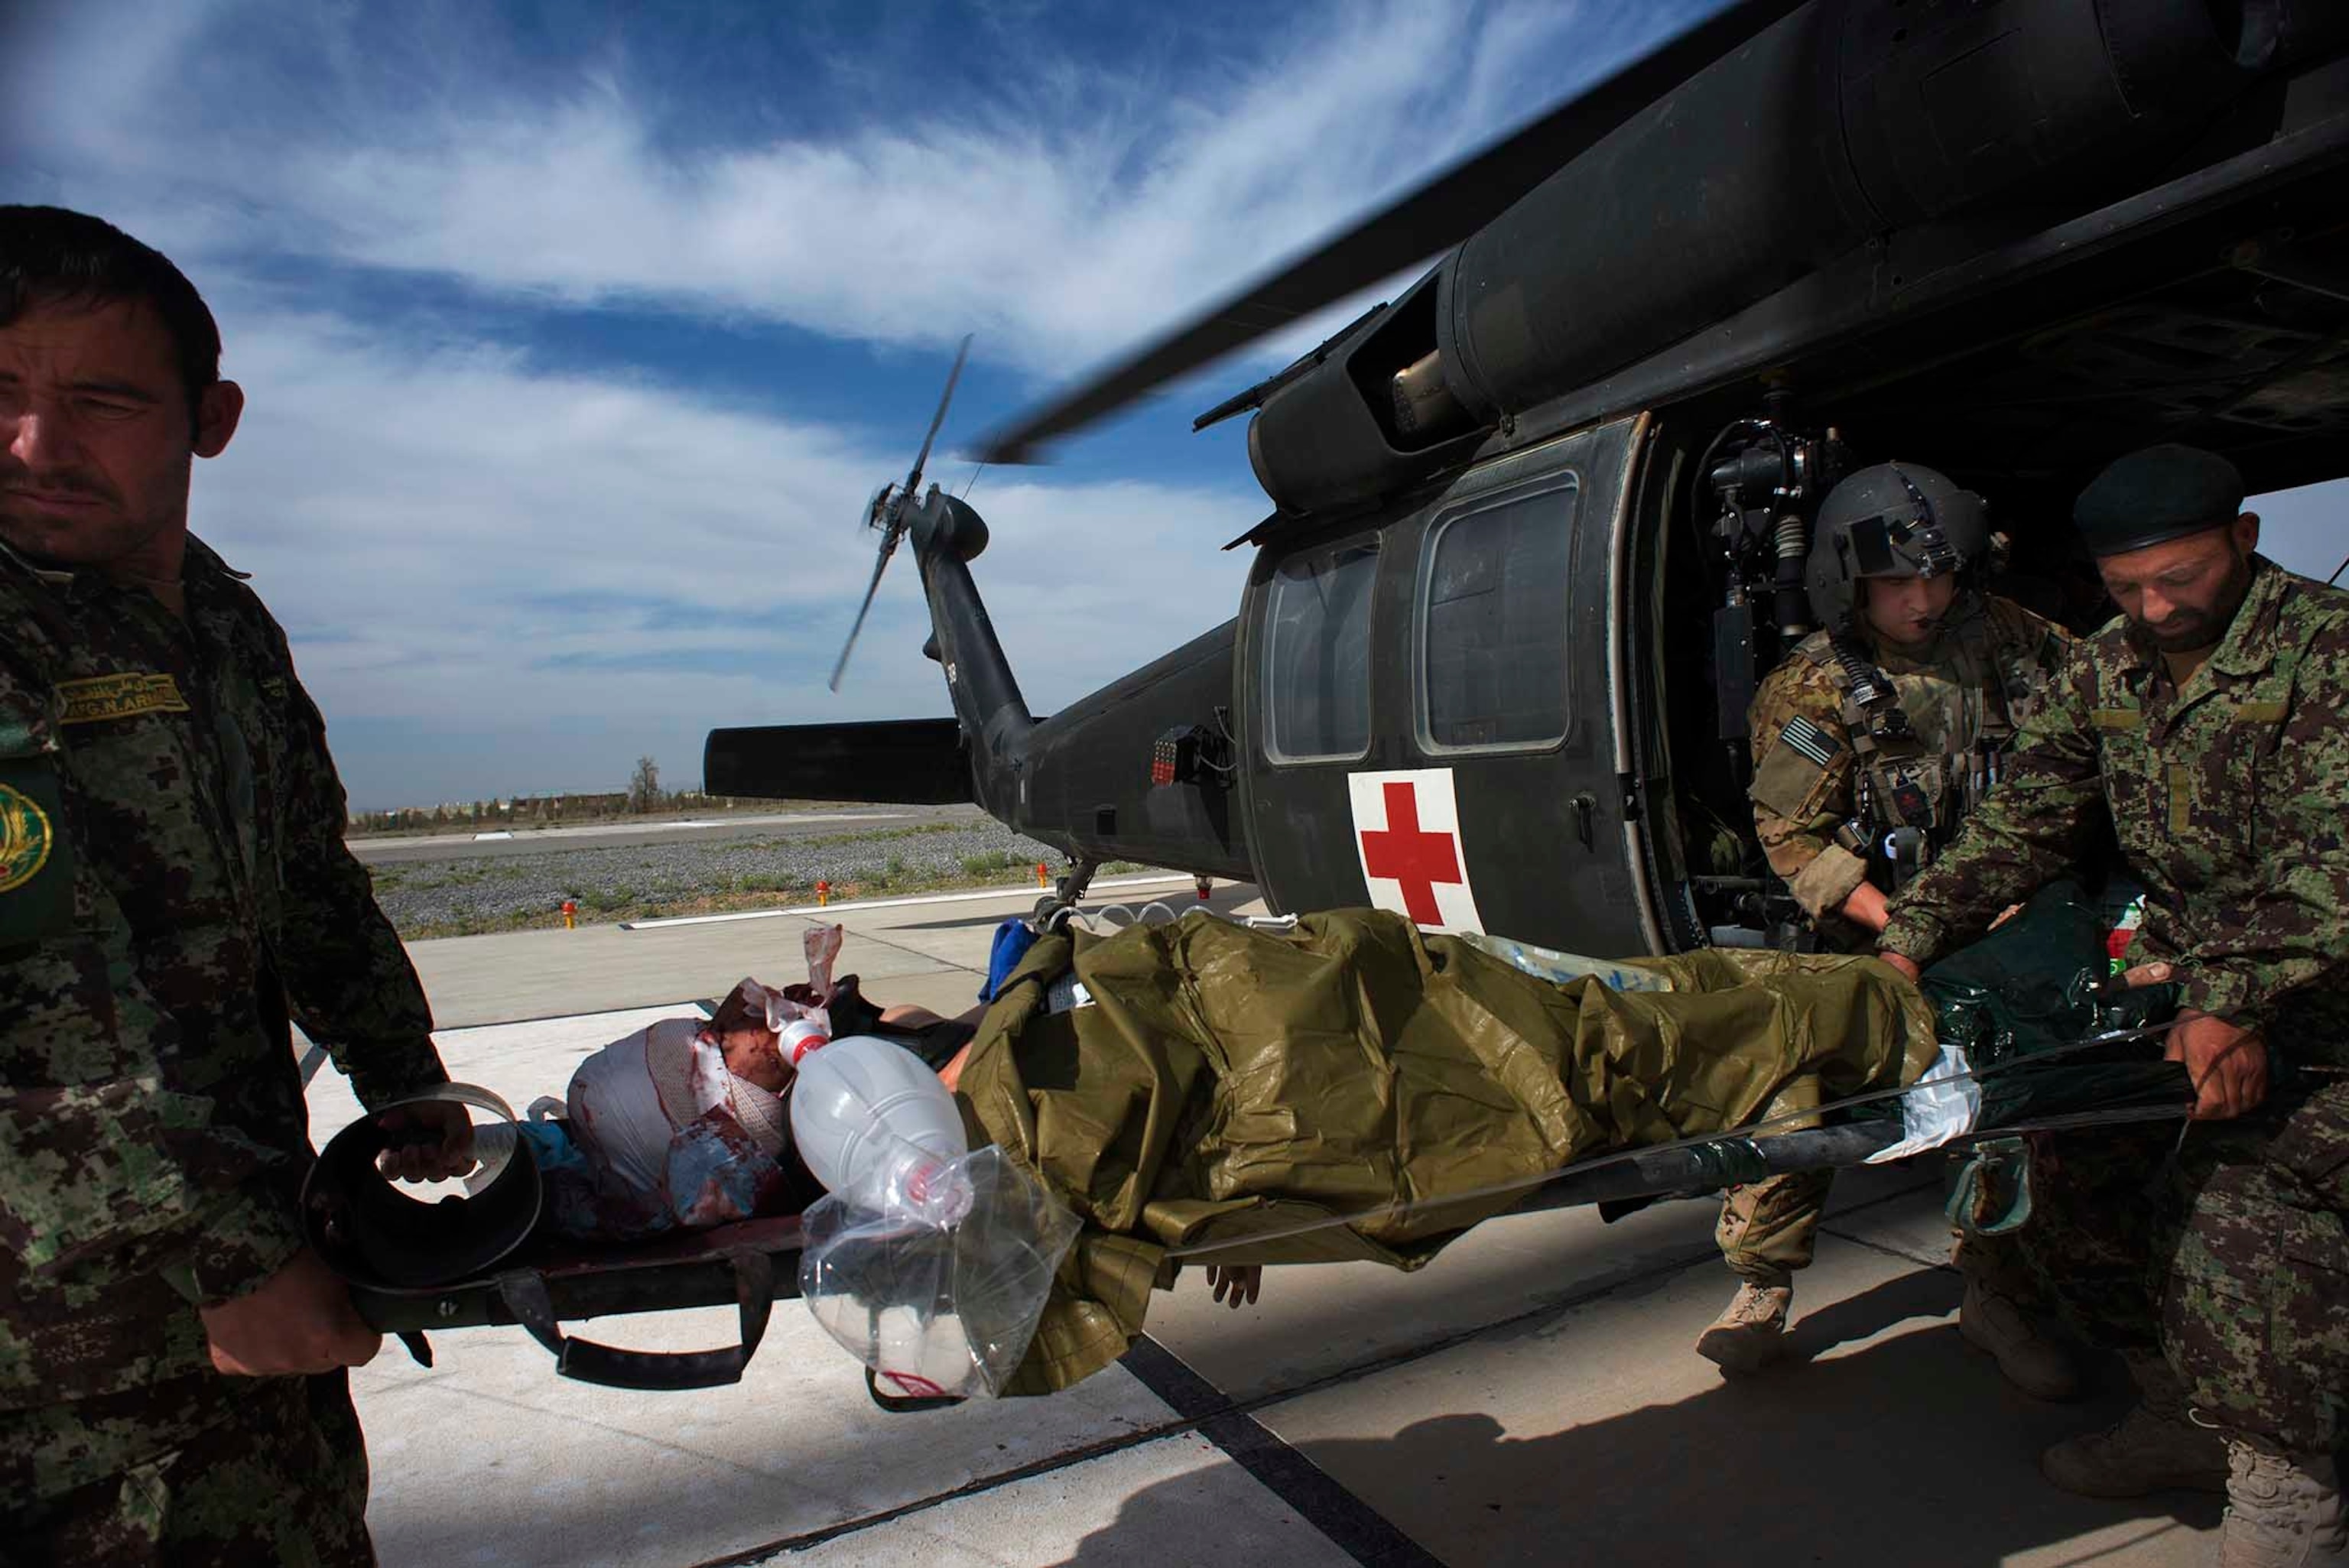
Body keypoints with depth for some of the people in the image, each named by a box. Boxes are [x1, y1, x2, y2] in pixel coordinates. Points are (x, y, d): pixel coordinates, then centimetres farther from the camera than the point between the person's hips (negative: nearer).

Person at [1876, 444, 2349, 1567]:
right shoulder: (2106, 671, 5)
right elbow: (2024, 821, 2)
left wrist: (2237, 1007, -34)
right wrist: (1914, 936, -9)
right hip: (2190, 985, 7)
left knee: (2245, 1204, -21)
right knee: (2069, 1162, 0)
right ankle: (2185, 1419, 21)